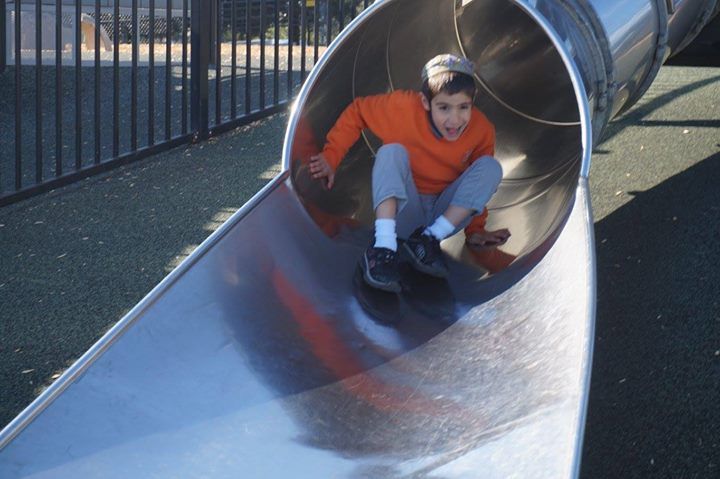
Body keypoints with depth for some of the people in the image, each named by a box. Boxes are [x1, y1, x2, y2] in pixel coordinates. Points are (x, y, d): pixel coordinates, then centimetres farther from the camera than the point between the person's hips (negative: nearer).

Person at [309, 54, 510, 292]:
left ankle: (430, 238, -22)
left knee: (491, 166, -19)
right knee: (392, 151, -28)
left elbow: (477, 183, 2)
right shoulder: (406, 107, -19)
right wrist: (330, 156, -10)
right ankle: (383, 246, -43)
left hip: (448, 215, 2)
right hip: (402, 212, -2)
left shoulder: (482, 130, -12)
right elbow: (357, 111, -6)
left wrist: (475, 230, -2)